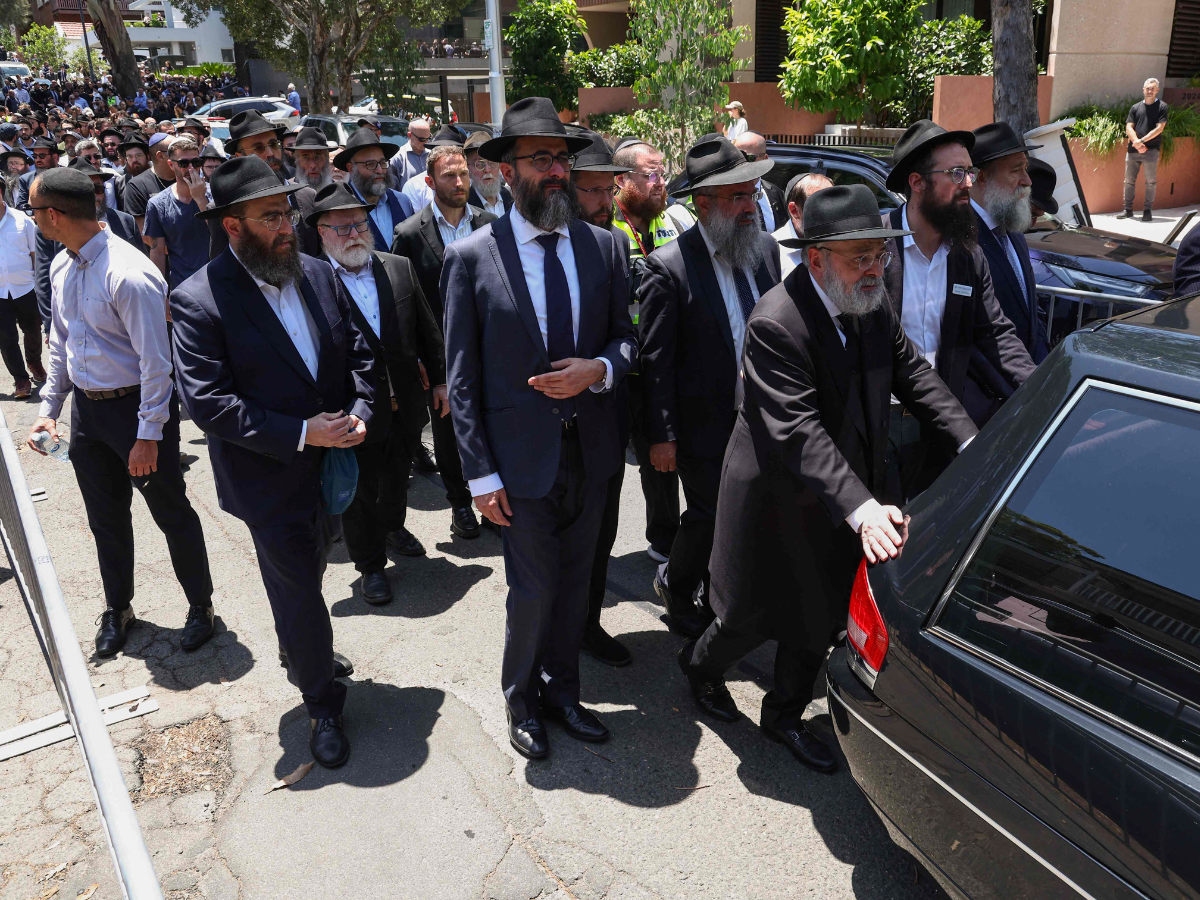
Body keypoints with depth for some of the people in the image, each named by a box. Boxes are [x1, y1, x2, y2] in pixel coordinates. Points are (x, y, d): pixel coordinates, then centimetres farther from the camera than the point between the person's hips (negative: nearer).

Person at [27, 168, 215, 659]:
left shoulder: (128, 275, -24)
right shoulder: (62, 267, 3)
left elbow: (156, 363, -22)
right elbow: (61, 343, 14)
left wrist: (148, 436, -20)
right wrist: (49, 407, 9)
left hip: (138, 407, -8)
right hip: (86, 407, 8)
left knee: (172, 514, 7)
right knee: (106, 518, 20)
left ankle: (200, 606, 27)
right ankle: (117, 609, 39)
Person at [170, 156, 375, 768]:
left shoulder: (320, 276, -1)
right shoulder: (198, 300, -17)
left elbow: (358, 354, 6)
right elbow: (207, 403, -21)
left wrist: (358, 413, -12)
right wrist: (301, 434, -25)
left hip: (332, 464, 5)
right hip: (269, 482, -5)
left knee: (305, 580, 26)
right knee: (297, 594, 7)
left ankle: (304, 656, 54)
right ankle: (323, 704, 29)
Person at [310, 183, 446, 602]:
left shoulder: (399, 268, 1)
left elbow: (428, 331, 7)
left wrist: (440, 380, 8)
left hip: (403, 405, 5)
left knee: (397, 477, 25)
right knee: (360, 491, 12)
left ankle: (392, 525, 53)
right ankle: (371, 564, 31)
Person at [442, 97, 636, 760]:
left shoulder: (602, 245, 2)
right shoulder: (471, 257, -8)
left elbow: (627, 335, 9)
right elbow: (462, 378, -7)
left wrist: (598, 370, -14)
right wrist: (480, 473, -10)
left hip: (590, 451, 4)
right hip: (523, 456, -3)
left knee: (574, 583, 18)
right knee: (533, 592, 7)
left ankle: (561, 691, 41)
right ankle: (522, 701, 34)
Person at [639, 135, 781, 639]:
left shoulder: (767, 250, 4)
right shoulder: (669, 267, -15)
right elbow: (656, 361, -14)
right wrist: (662, 436, -13)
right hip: (705, 425, -6)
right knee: (710, 517, 7)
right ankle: (674, 584, 36)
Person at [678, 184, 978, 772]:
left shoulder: (874, 301, -3)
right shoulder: (775, 323, -27)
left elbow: (912, 373, 3)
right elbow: (798, 432, -33)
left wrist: (971, 443, -9)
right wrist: (862, 508, -41)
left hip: (847, 498, 7)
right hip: (780, 499, -7)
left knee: (819, 618, 18)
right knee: (754, 616, 12)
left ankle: (784, 716, 40)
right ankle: (700, 664, 45)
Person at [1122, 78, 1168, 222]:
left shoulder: (1162, 107, 3)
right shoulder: (1135, 108, 12)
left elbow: (1159, 128, -6)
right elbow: (1129, 128, 3)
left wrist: (1141, 141, -14)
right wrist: (1136, 143, -12)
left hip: (1151, 150, -3)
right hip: (1133, 150, 3)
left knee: (1151, 182, -2)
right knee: (1129, 180, 4)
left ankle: (1148, 211, 3)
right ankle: (1128, 210, 11)